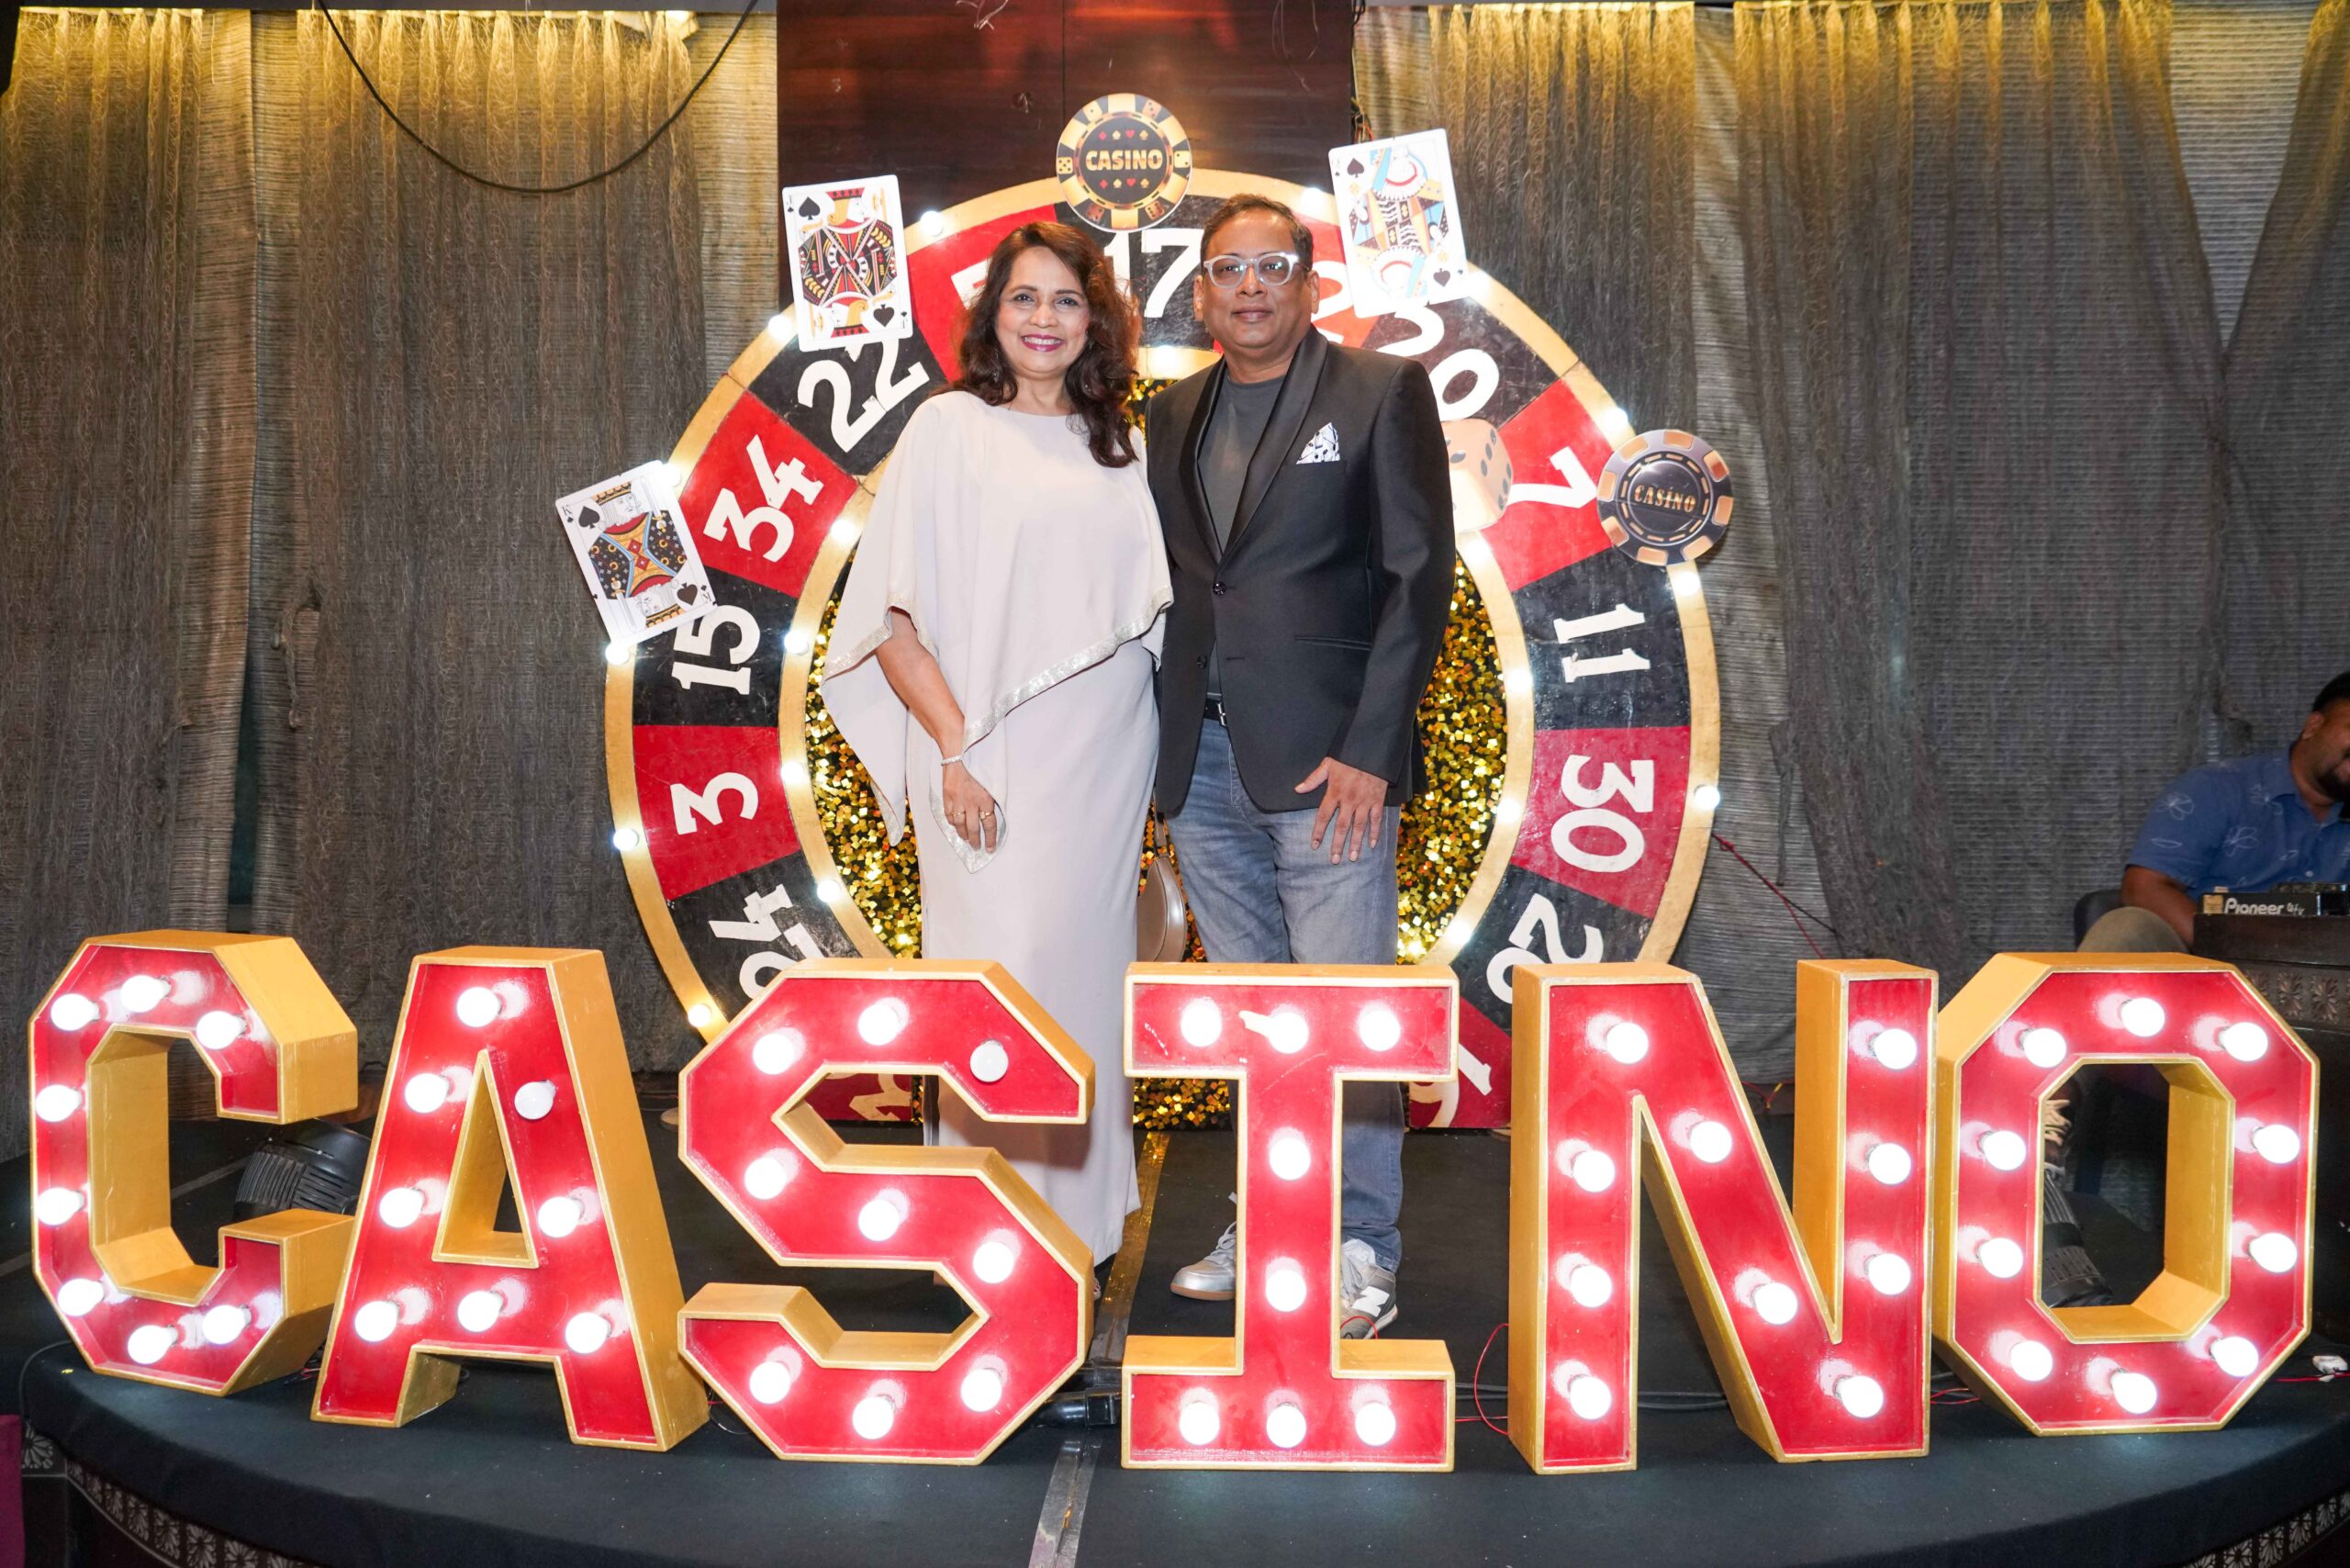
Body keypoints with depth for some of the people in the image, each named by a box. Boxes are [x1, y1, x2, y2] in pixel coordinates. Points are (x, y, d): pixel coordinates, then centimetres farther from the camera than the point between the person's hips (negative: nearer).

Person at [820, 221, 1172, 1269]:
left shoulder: (1112, 447, 14)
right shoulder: (950, 428, 0)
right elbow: (892, 614, -6)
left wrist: (1151, 767, 8)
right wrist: (954, 749, -14)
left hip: (1106, 765, 5)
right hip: (996, 767, -5)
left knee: (1087, 976, 10)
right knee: (1004, 977, -5)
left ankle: (1081, 1209, 23)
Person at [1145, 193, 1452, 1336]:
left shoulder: (1381, 392, 0)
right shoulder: (1175, 415, 15)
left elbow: (1420, 576, -5)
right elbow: (1166, 578, 17)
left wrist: (1367, 749, -13)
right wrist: (1159, 749, 7)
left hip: (1325, 761, -5)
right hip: (1202, 762, 5)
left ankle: (1358, 1253, 9)